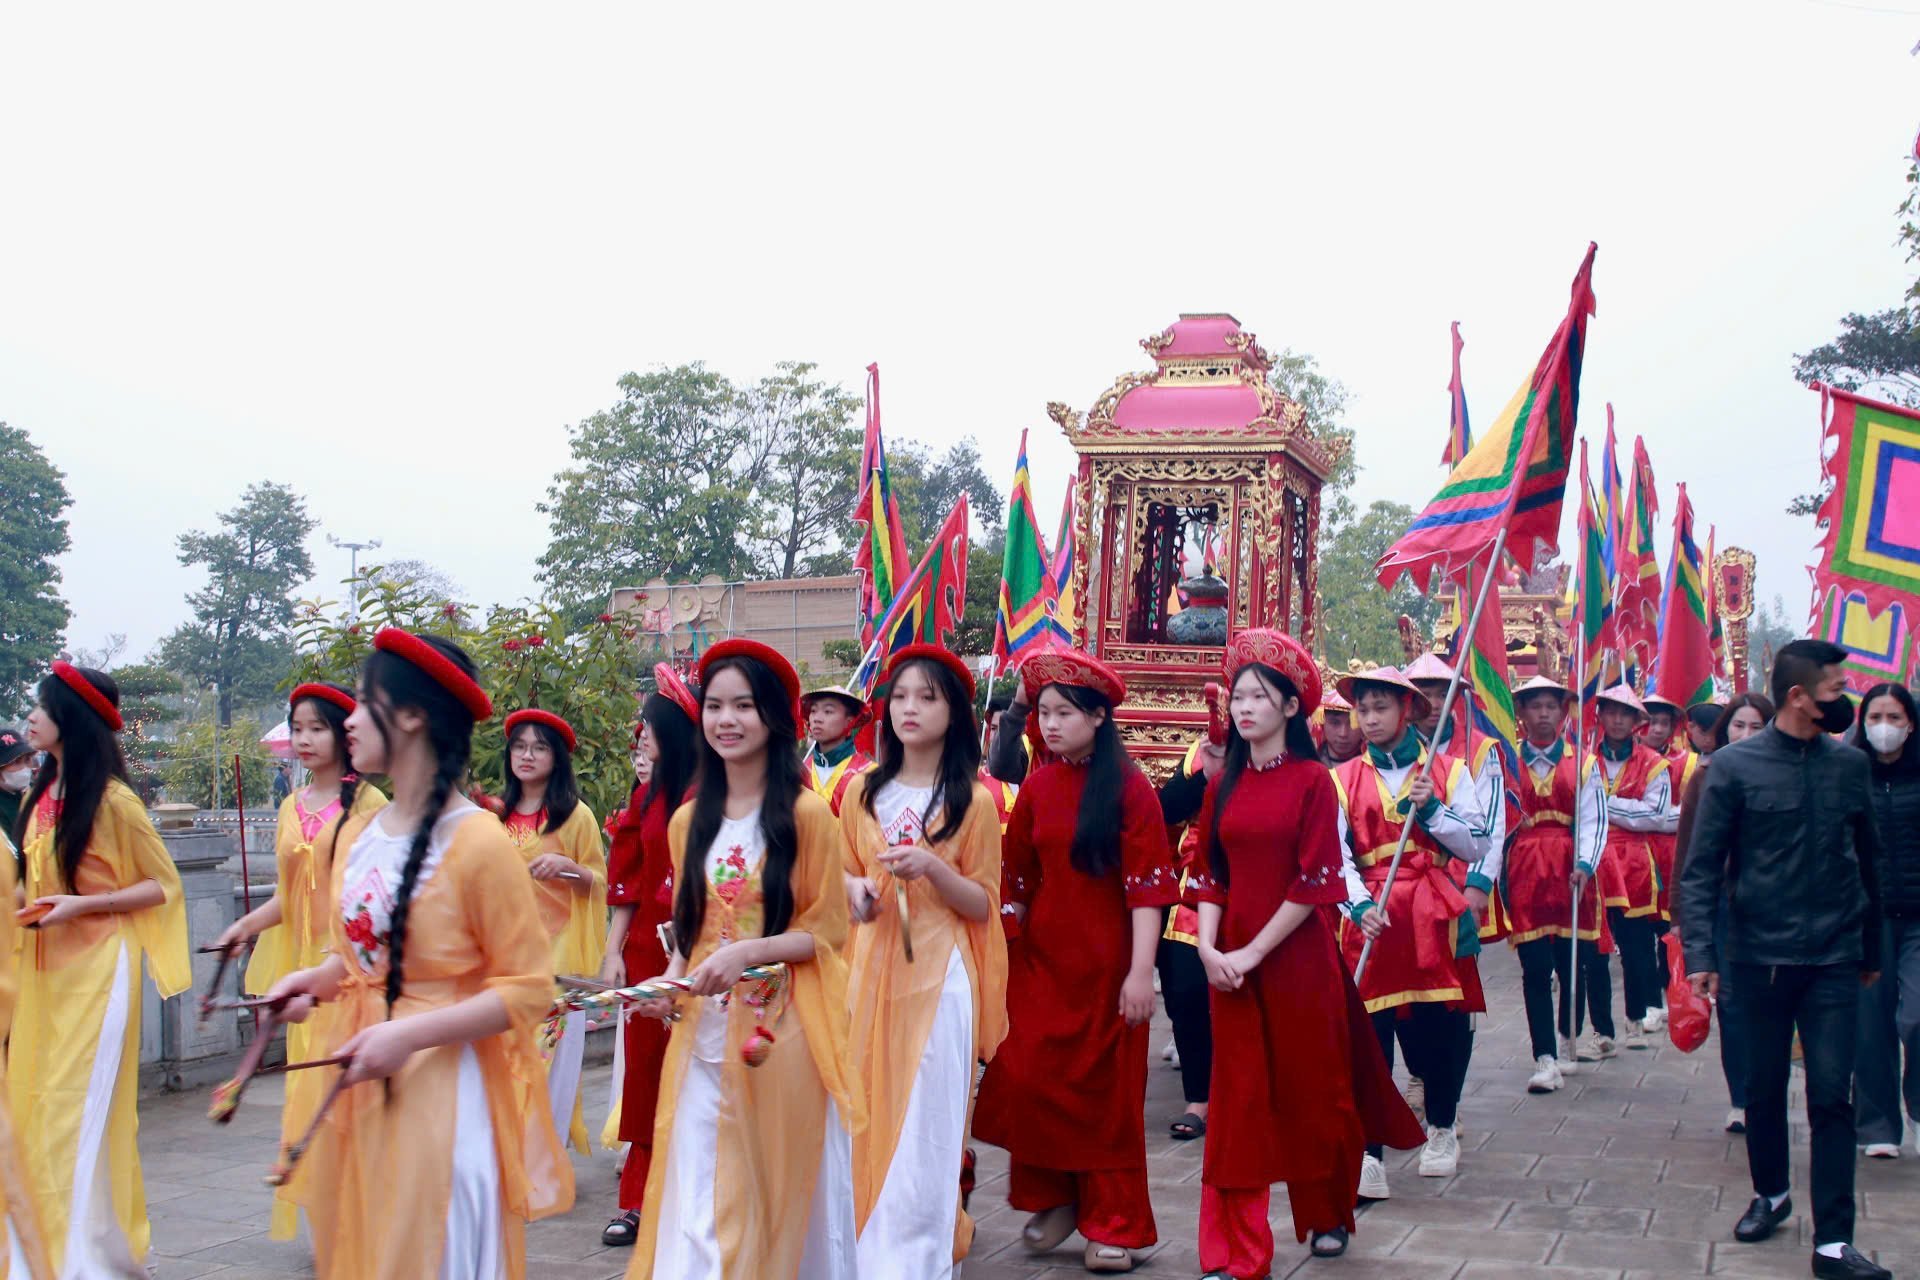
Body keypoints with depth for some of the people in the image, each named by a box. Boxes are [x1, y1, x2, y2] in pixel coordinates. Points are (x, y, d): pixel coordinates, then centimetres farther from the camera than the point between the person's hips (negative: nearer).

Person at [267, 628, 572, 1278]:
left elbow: (526, 989, -13)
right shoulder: (357, 835, 6)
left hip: (442, 1093, -7)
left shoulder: (478, 843, -15)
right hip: (358, 1092, 7)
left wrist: (410, 1034, -21)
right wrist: (316, 980, 2)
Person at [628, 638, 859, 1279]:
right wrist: (670, 981, 1)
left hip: (783, 1028, -4)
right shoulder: (689, 821, 10)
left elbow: (827, 930, -5)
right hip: (704, 1031, 4)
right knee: (699, 1207, 1)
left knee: (783, 1194, 4)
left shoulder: (806, 812, -6)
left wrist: (748, 951, -19)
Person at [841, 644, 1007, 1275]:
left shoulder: (973, 801, 0)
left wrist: (932, 868, -17)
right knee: (866, 1117, 3)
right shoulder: (862, 792, 9)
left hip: (938, 974, -3)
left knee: (922, 1126, -4)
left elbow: (982, 905, 0)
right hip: (870, 969, 3)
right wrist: (857, 892, -4)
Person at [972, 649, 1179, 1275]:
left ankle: (1113, 1224, 17)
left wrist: (1141, 971, -18)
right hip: (1040, 957, 4)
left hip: (1106, 960, -4)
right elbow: (1019, 878, 10)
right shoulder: (1037, 787, 5)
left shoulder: (1129, 787, -8)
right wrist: (1003, 947, 7)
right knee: (1028, 1077, -3)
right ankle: (1052, 1198, 18)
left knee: (1107, 1088, 4)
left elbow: (1147, 885, -13)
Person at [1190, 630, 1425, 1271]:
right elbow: (1210, 874, 7)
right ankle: (1237, 1255, 5)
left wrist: (1253, 953, -15)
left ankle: (1327, 1216, 36)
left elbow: (1313, 882, -12)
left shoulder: (1313, 780, -7)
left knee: (1311, 1089, 11)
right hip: (1232, 965, 4)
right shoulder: (1224, 784, 7)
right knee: (1239, 1099, 2)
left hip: (1298, 957, -3)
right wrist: (1208, 946, -9)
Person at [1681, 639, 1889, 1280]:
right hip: (1760, 956, -1)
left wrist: (1872, 948, 18)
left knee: (1832, 1095, -3)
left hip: (1834, 960, 1)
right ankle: (1770, 1193, 35)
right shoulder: (1735, 765, -5)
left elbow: (1868, 860, 14)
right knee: (1765, 1087, 13)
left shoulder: (1850, 764, 5)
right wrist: (1700, 951, -12)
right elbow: (1702, 866, -4)